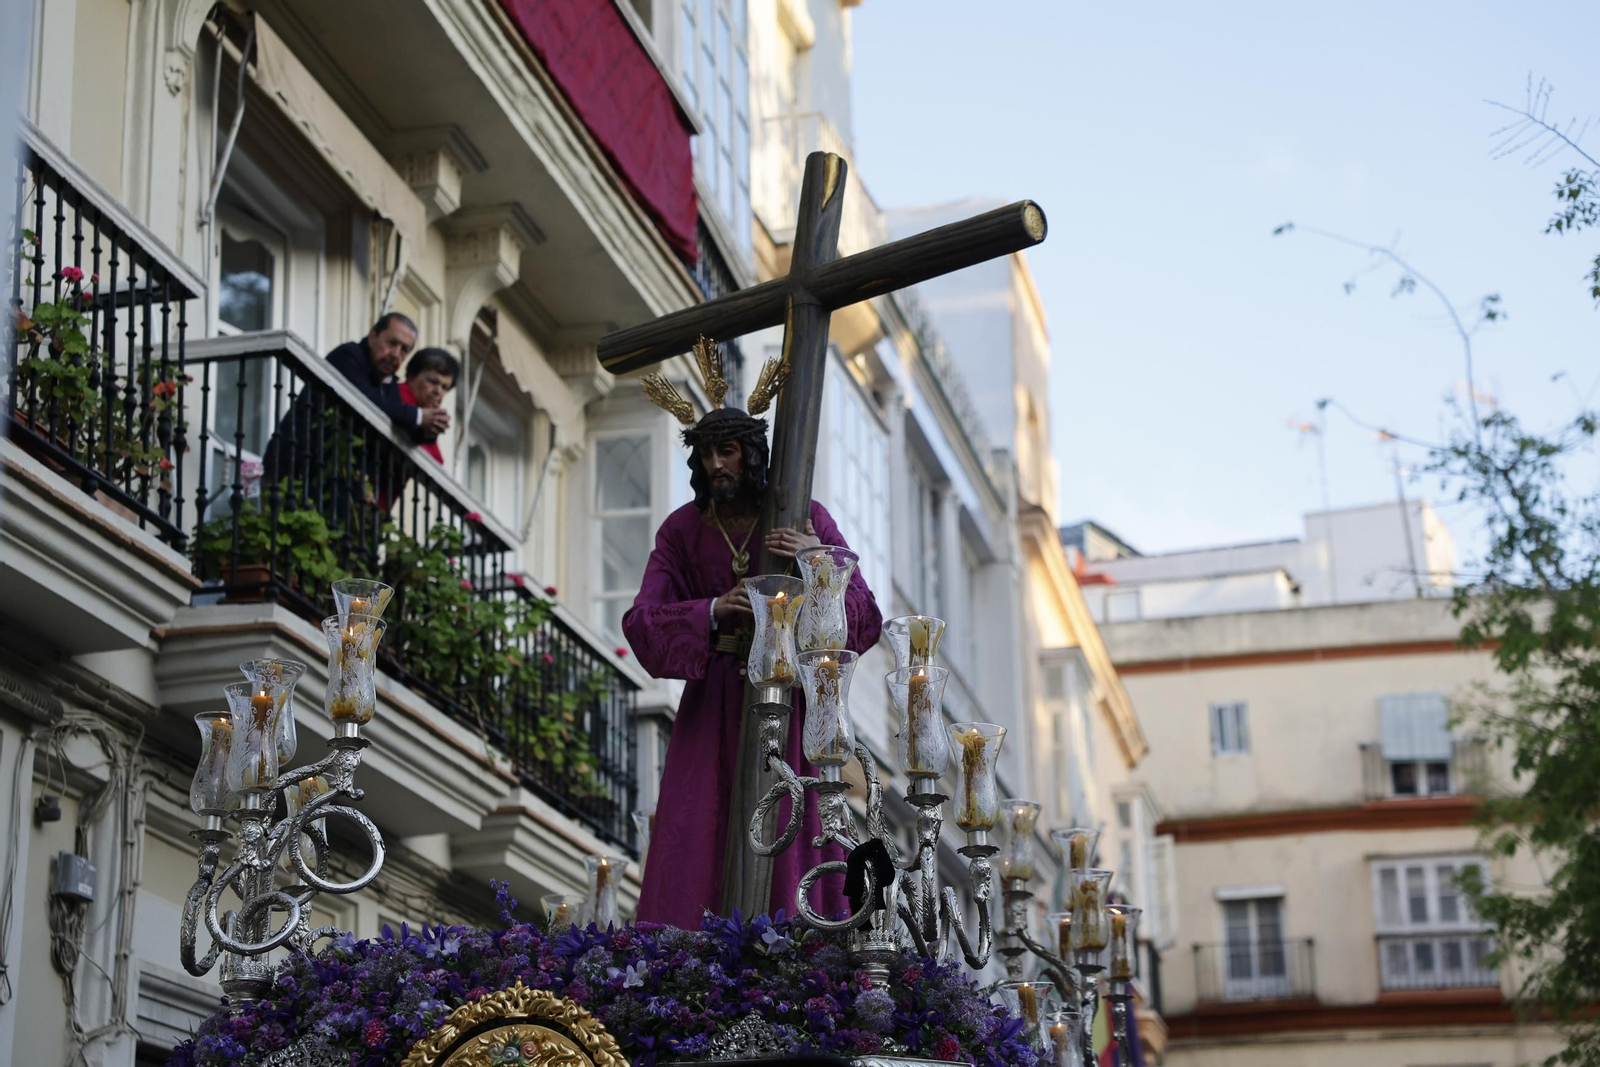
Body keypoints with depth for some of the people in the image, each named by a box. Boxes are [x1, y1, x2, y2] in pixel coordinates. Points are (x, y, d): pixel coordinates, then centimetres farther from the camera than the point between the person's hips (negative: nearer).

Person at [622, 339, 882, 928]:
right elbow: (641, 622, -4)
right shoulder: (683, 530, 3)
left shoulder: (803, 517, -2)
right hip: (714, 703, 2)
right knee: (695, 845, -6)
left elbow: (865, 619, -6)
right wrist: (714, 610, -19)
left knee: (789, 836, -6)